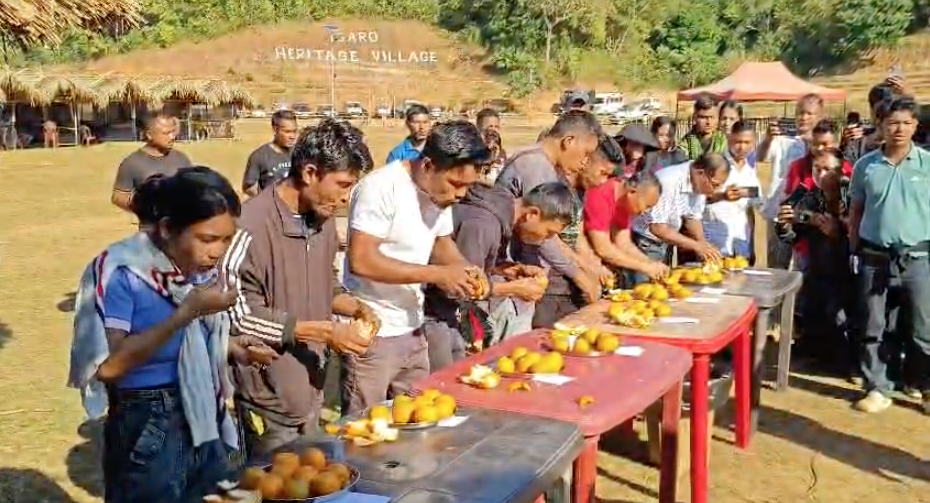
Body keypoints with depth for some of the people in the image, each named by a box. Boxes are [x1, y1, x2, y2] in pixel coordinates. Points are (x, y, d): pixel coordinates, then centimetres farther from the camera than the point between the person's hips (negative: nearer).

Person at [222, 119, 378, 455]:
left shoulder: (323, 219, 4)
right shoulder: (254, 226, -23)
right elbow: (241, 316, -22)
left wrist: (355, 308, -3)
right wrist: (324, 331, -20)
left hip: (310, 390, 8)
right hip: (269, 399, -8)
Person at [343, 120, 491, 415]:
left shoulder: (441, 191, 3)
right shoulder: (382, 188, -20)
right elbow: (360, 260, -26)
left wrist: (467, 271, -4)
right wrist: (436, 274, -25)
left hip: (412, 329, 8)